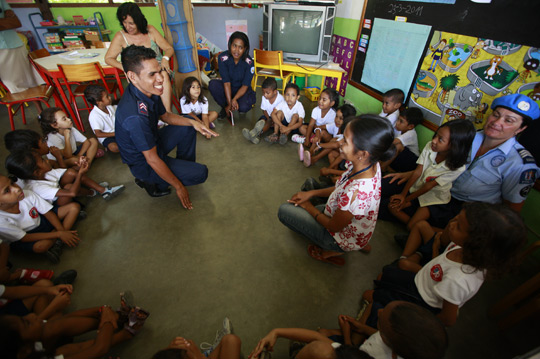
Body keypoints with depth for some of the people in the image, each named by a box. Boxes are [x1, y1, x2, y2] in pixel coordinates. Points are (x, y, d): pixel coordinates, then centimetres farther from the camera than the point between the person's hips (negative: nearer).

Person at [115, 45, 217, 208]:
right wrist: (179, 187, -20)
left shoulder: (148, 90, -10)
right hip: (144, 163, -8)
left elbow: (166, 116, 8)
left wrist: (192, 122, -10)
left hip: (153, 143, 9)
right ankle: (152, 183, 3)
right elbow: (152, 160, -30)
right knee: (201, 173, -13)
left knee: (188, 127, 9)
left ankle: (184, 167, 19)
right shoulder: (135, 115, -37)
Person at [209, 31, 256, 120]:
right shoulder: (223, 58, -18)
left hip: (242, 90, -1)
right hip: (227, 89, 2)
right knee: (213, 84, -29)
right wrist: (229, 103, -27)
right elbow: (226, 83, -21)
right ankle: (225, 107, -3)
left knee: (244, 107, -34)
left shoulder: (249, 62, -19)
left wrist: (234, 99, -35)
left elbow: (245, 85, -18)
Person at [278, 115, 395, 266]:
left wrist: (309, 207, -8)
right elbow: (341, 189, 2)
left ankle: (332, 251, 6)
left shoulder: (356, 193, -42)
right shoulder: (369, 164, -17)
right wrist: (310, 193, -3)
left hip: (343, 239, -7)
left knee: (284, 210, -5)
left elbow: (334, 226, -23)